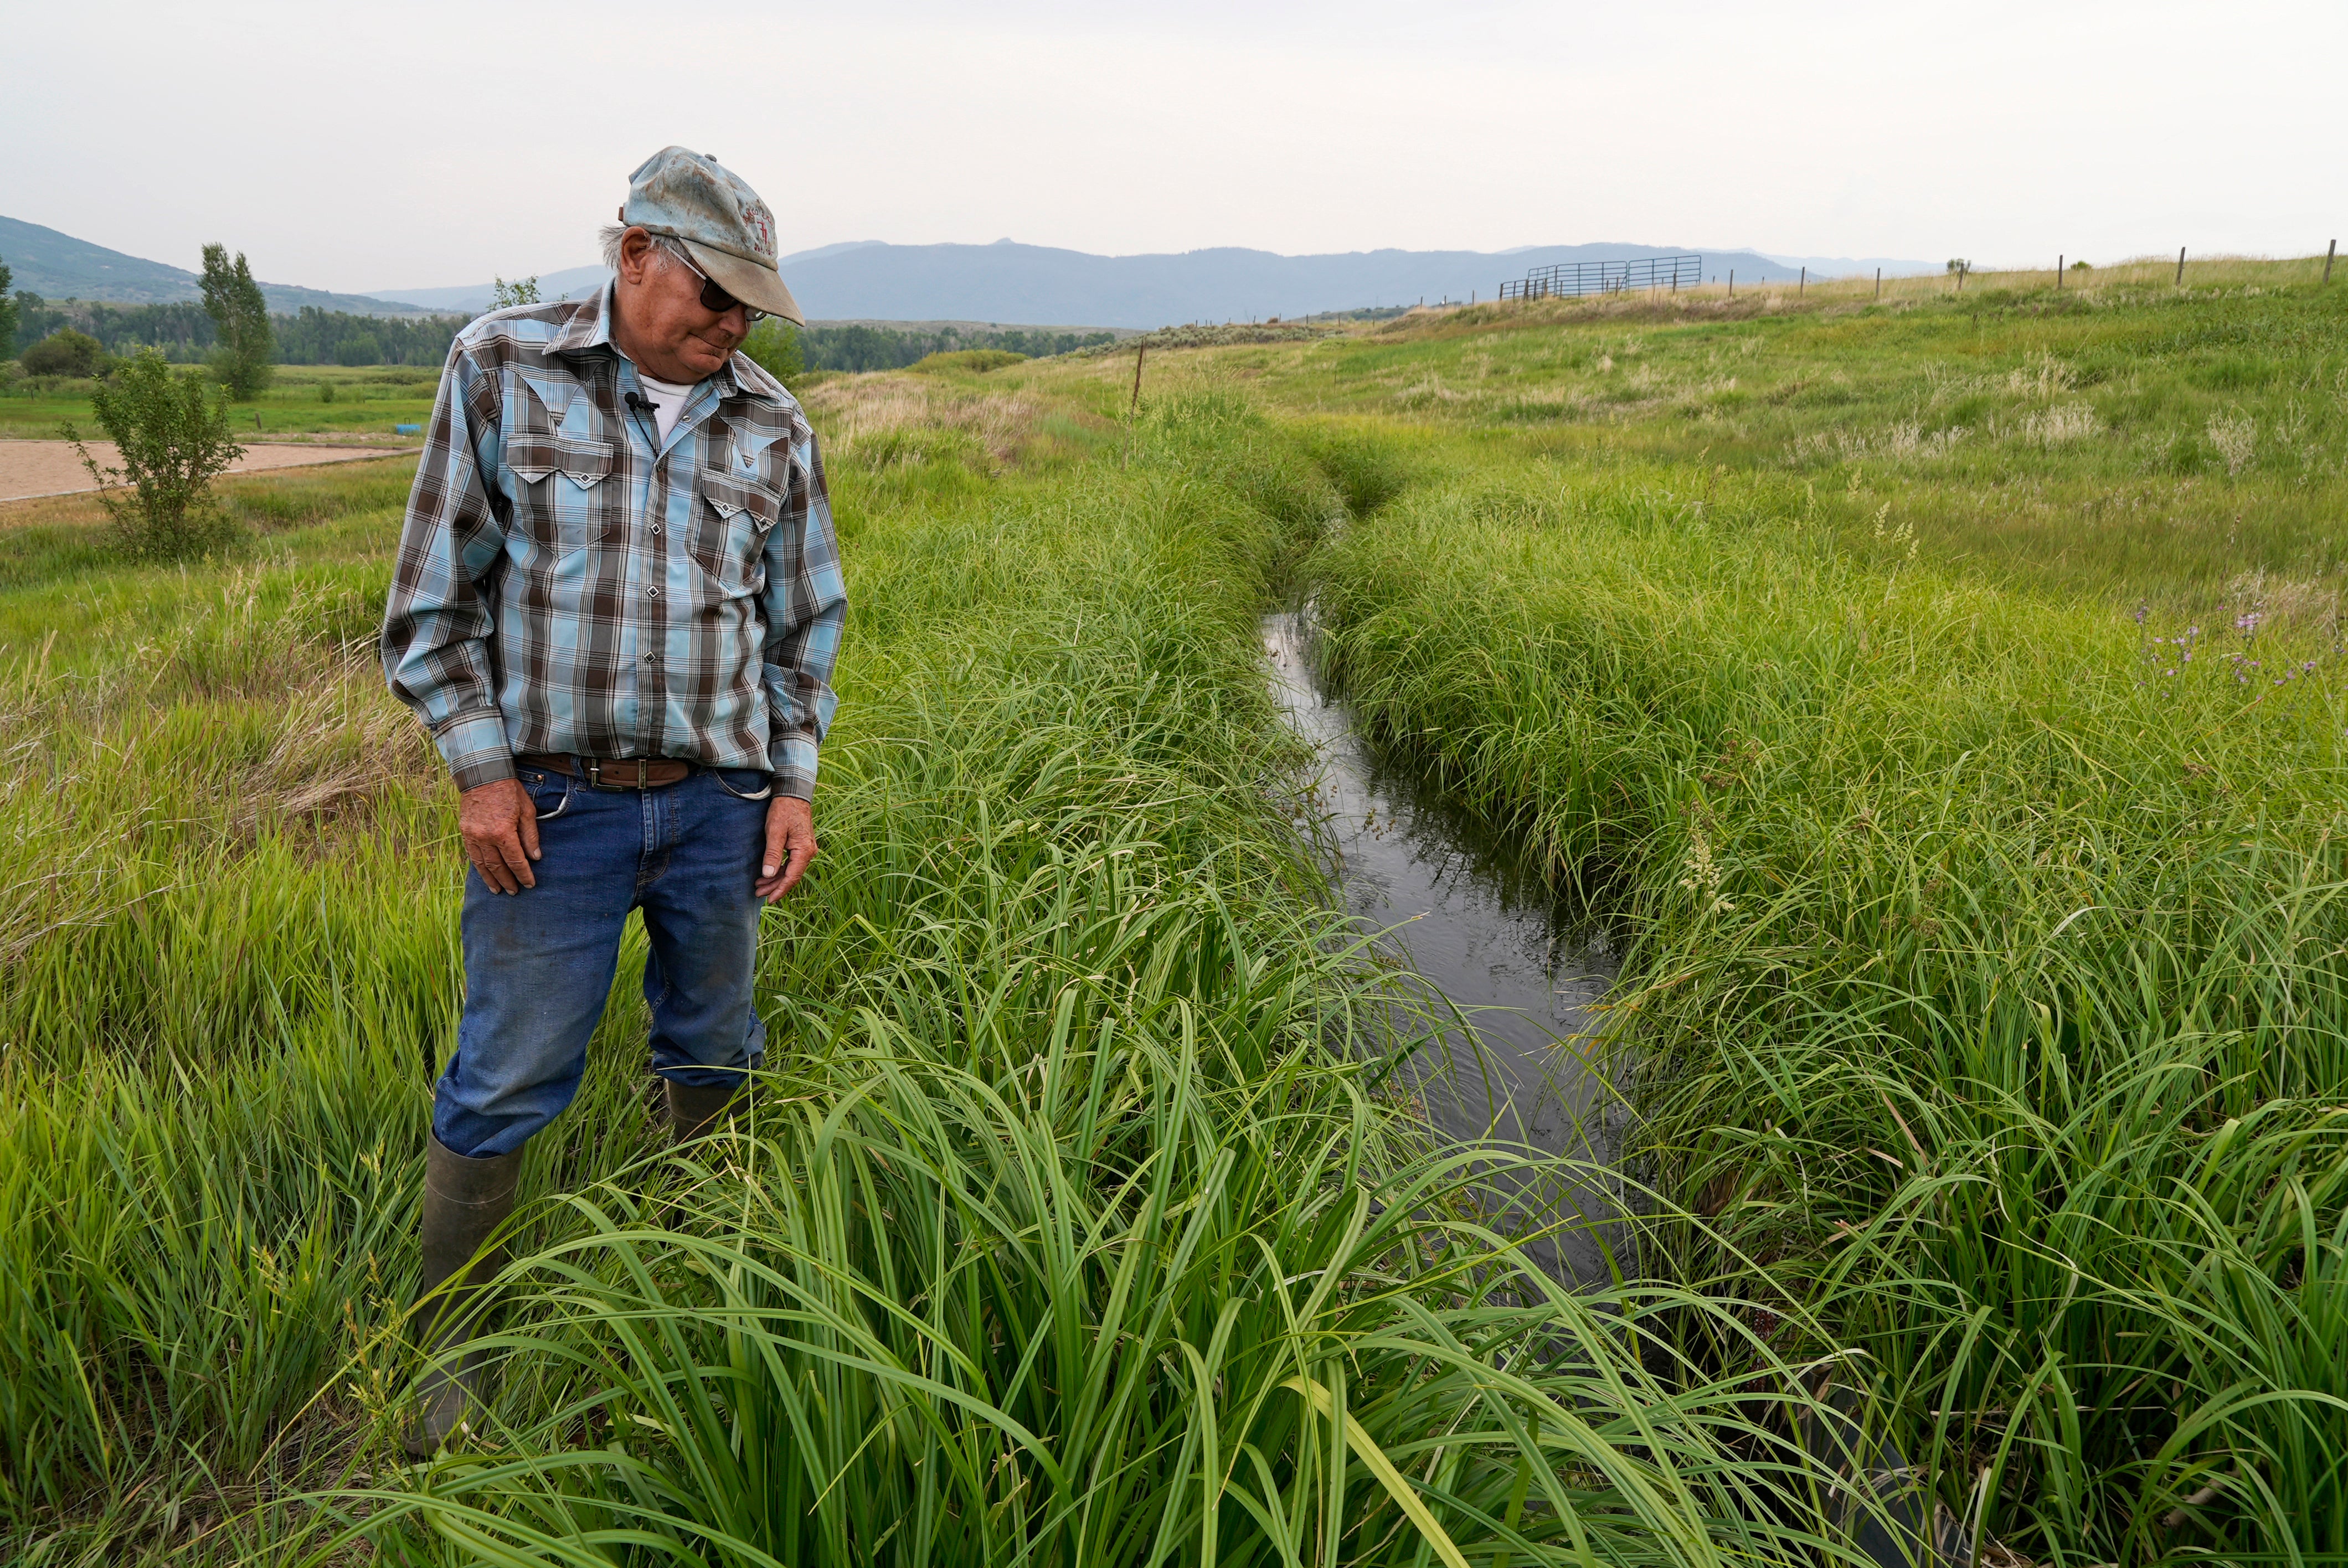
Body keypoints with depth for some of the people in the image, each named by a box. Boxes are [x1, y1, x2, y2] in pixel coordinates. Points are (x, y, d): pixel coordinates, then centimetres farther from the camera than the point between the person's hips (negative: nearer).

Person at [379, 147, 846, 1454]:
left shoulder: (772, 425, 5)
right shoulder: (502, 368, -2)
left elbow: (805, 619, 13)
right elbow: (436, 596, 0)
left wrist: (796, 781, 6)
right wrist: (481, 769, -7)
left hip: (722, 802, 3)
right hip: (553, 803, -2)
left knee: (716, 1060, 15)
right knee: (507, 1085, 3)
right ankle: (449, 1351, 22)